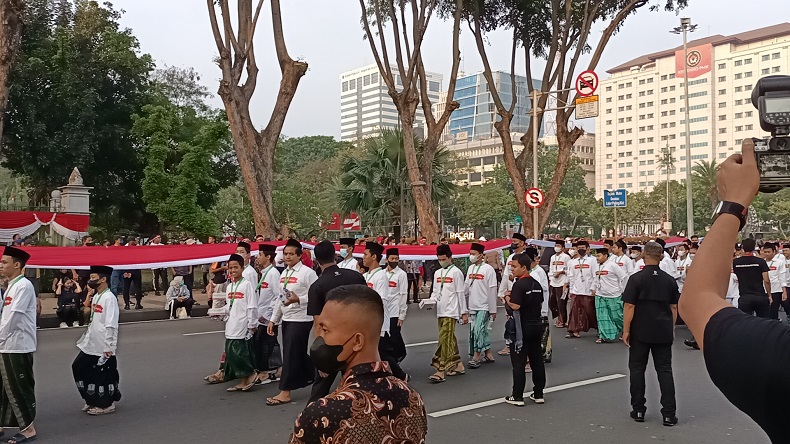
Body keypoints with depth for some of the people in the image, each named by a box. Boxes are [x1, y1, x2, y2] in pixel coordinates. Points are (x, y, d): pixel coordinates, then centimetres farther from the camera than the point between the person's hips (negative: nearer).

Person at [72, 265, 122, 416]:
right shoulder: (96, 296, 11)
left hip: (103, 347, -10)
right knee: (79, 367, 14)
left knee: (104, 375, 1)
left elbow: (111, 325, -21)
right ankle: (92, 401, 28)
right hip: (91, 344, 10)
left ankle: (106, 405, 18)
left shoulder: (109, 298, -17)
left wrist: (109, 347, -22)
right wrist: (86, 337, 18)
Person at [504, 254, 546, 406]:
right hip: (537, 325, 8)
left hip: (522, 328, -8)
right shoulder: (537, 284, 9)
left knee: (518, 362, -1)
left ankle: (517, 397, 4)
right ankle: (538, 394, 20)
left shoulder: (519, 284, -17)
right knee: (537, 360, 13)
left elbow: (515, 306, -25)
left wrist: (507, 297, -6)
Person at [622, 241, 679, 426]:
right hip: (664, 333, 3)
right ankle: (669, 414, 6)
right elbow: (674, 308, 8)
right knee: (665, 371, 7)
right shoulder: (670, 280, 3)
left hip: (640, 332, -3)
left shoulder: (636, 279, -9)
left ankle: (638, 410, 14)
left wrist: (626, 330, -6)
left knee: (637, 369, 9)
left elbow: (629, 306, -12)